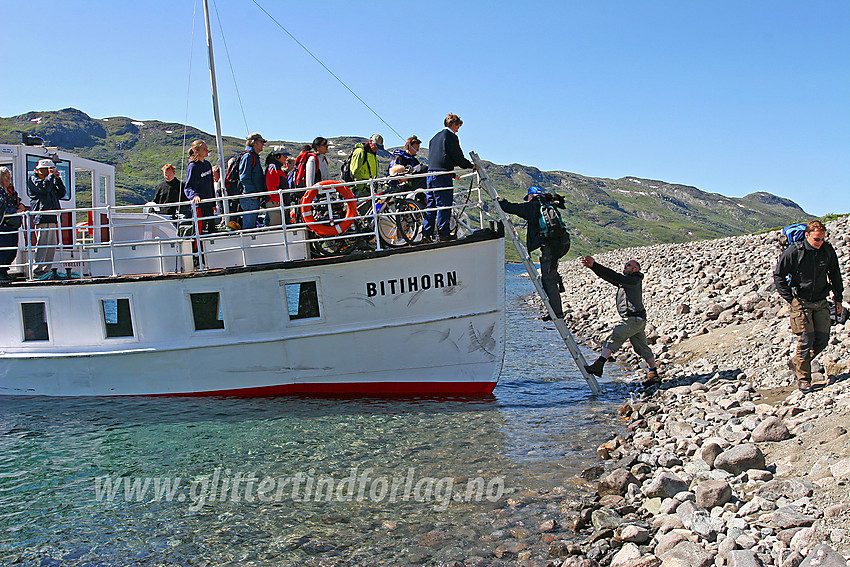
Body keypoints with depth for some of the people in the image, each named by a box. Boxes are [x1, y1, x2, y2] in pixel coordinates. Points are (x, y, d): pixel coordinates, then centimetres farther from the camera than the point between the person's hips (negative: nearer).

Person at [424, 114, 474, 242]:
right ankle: (443, 232, -3)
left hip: (430, 173, 8)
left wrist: (453, 173, 30)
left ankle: (426, 234, 7)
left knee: (430, 204, 8)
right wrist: (471, 165, 5)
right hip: (443, 175, -8)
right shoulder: (451, 136, -5)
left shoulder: (435, 137, 22)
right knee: (444, 204, -4)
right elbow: (458, 157, -9)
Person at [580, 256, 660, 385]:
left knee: (614, 338, -15)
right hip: (636, 320, 10)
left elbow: (614, 277, -19)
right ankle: (654, 374, 16)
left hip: (634, 318, -10)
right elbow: (609, 278, 14)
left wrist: (595, 265, -22)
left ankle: (599, 365, -22)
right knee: (642, 347, 12)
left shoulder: (634, 280, -8)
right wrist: (592, 266, 2)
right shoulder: (624, 281, 20)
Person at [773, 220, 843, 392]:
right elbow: (778, 275, -5)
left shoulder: (828, 250, 0)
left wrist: (838, 298, 14)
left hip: (821, 302, 5)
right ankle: (803, 379, 3)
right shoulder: (794, 251, -13)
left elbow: (835, 275, 15)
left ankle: (797, 362, 24)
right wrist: (790, 299, -8)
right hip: (801, 302, -4)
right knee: (806, 339, -9)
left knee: (822, 339, 1)